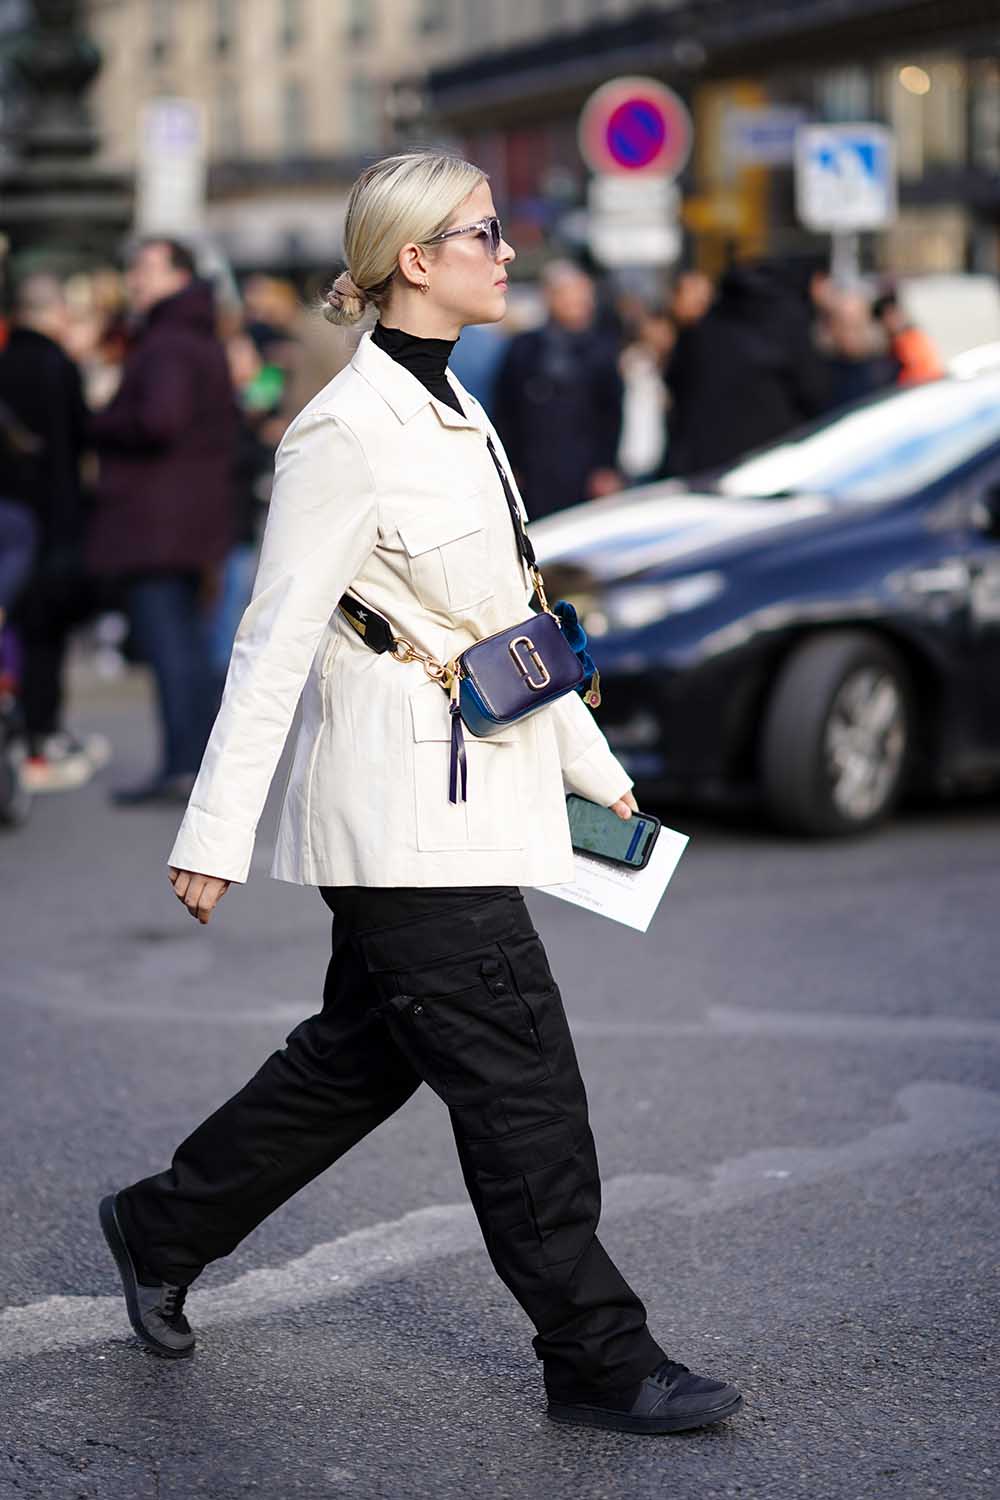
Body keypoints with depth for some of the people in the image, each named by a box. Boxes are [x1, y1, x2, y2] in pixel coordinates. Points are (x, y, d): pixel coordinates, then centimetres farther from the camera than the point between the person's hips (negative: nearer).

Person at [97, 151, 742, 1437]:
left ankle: (162, 1231, 34)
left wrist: (598, 769, 22)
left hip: (472, 793, 10)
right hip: (404, 811, -10)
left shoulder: (454, 413, 14)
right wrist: (215, 835, -16)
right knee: (520, 1081, -3)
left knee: (360, 1056, 18)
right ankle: (597, 1358, 8)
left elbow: (511, 621, 20)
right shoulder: (346, 430, -15)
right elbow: (275, 640, -16)